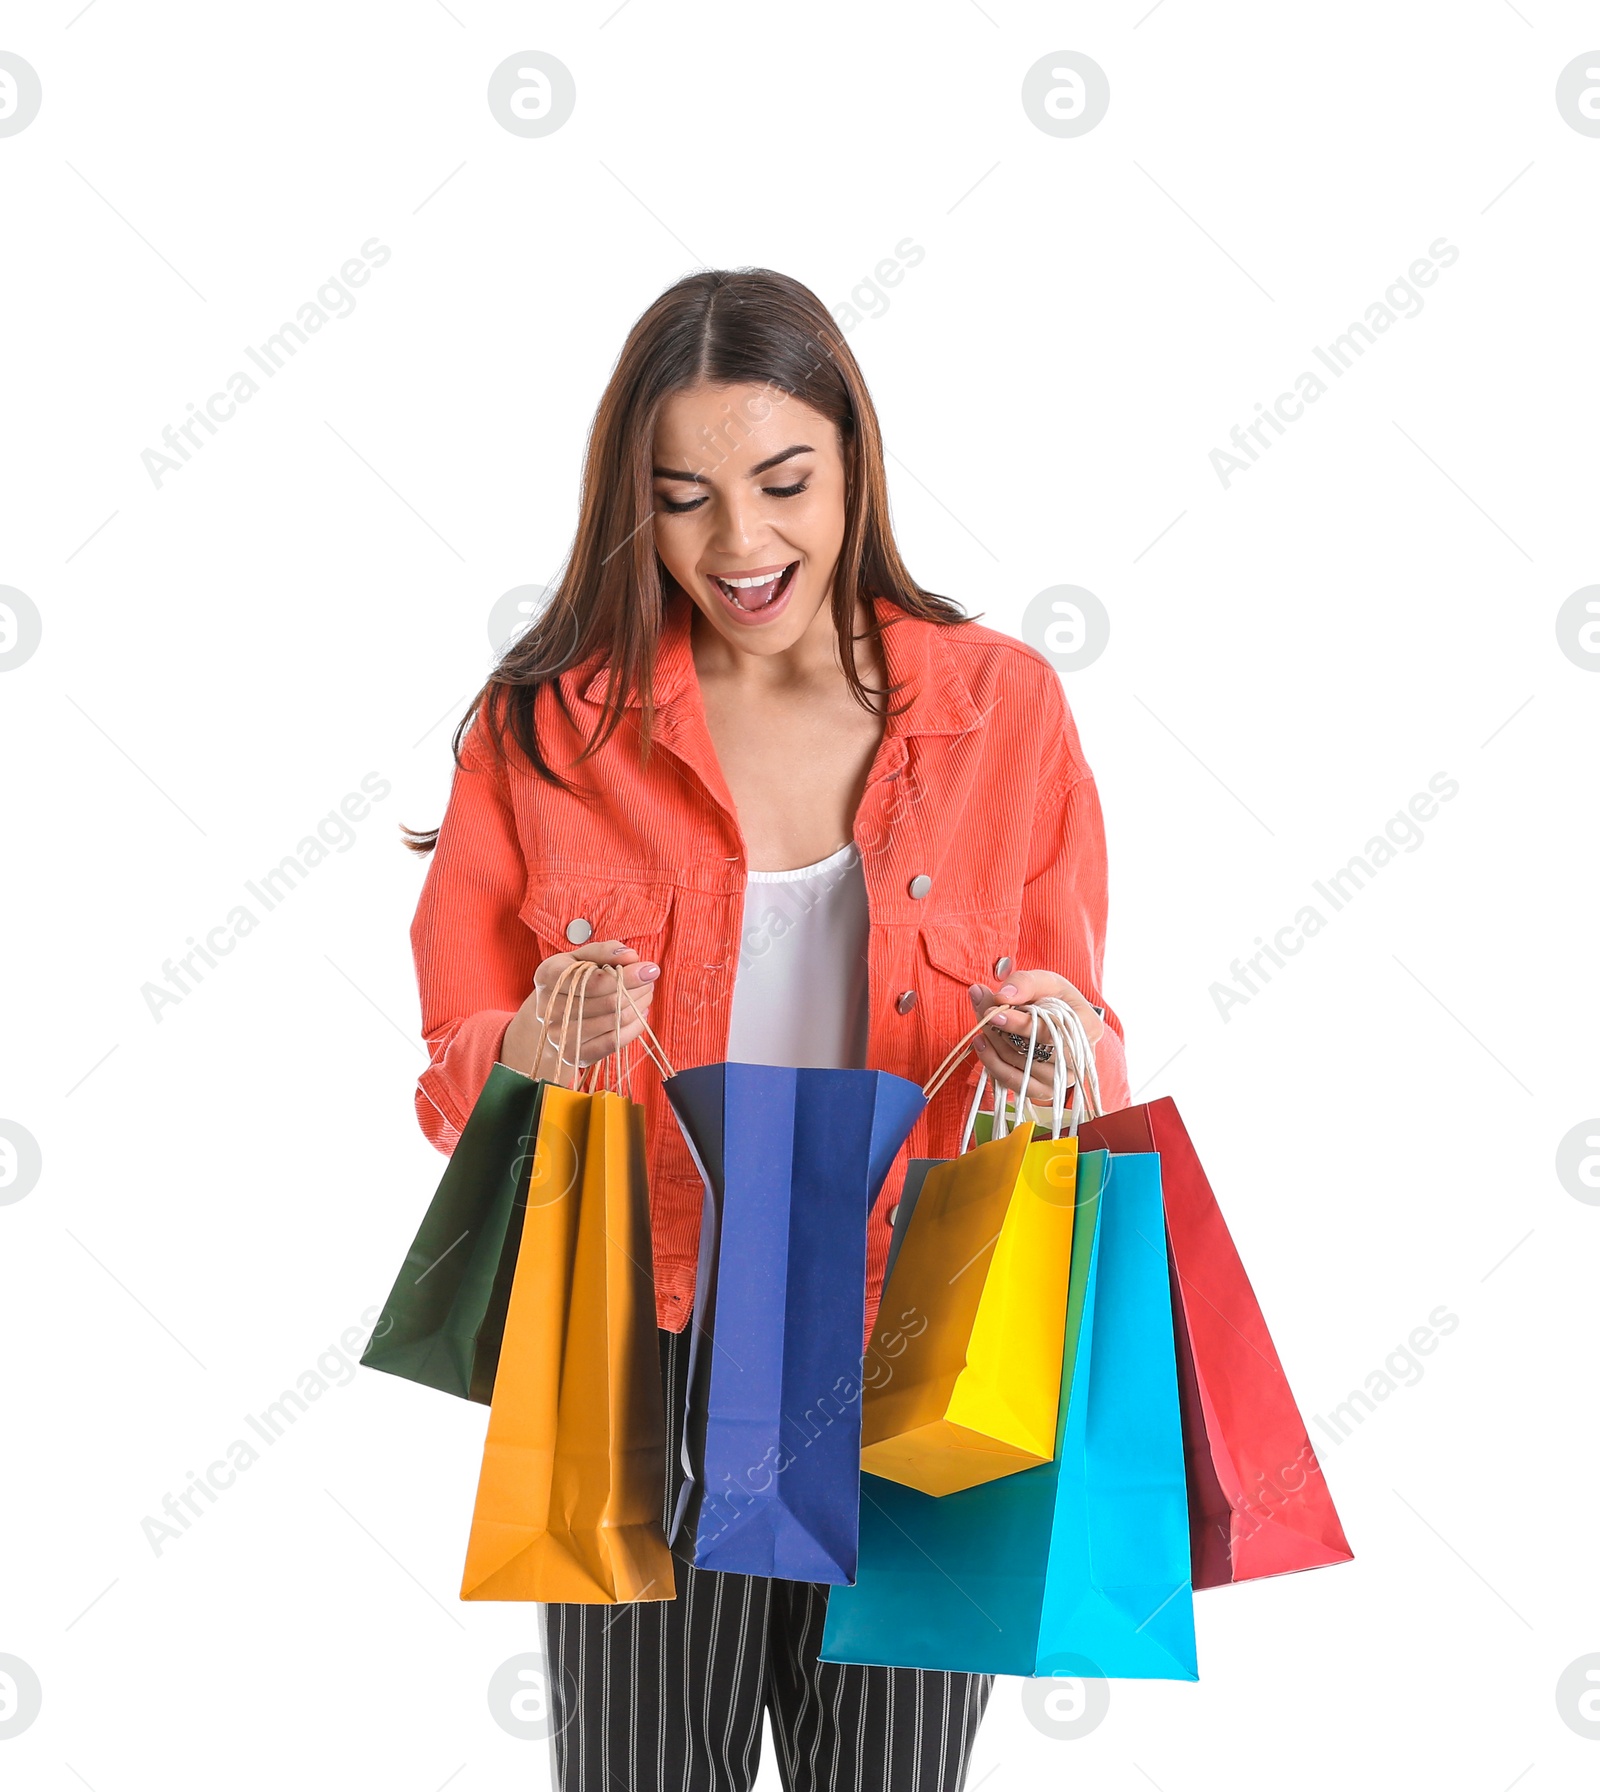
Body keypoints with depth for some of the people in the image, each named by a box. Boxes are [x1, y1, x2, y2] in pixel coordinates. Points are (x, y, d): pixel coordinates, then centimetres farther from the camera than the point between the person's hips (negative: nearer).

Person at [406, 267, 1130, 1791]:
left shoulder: (1003, 707, -2)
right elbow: (459, 1082, 0)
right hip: (645, 1371, 0)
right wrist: (545, 1052, -21)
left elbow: (1088, 1065, 3)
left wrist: (1060, 1051, -19)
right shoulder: (547, 724, -3)